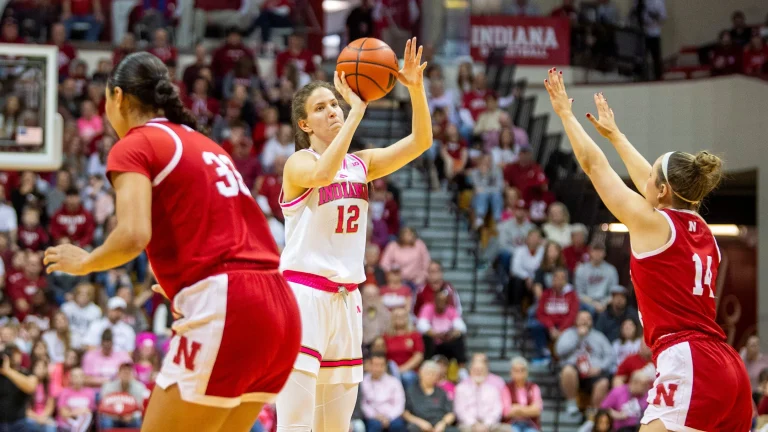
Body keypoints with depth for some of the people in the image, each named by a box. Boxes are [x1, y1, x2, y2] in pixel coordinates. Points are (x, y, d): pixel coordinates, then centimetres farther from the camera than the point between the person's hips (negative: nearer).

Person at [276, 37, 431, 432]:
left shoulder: (361, 163, 12)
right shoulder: (298, 163, -4)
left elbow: (420, 142, 2)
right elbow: (322, 174, -28)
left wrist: (416, 88, -14)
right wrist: (358, 109, -26)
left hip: (346, 298, 6)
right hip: (303, 292, -6)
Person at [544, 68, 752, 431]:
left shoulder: (653, 223, -1)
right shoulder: (700, 229, 18)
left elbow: (593, 164, 8)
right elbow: (649, 180, 36)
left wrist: (565, 113, 21)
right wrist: (613, 133, 48)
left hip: (688, 366, -8)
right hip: (730, 369, 8)